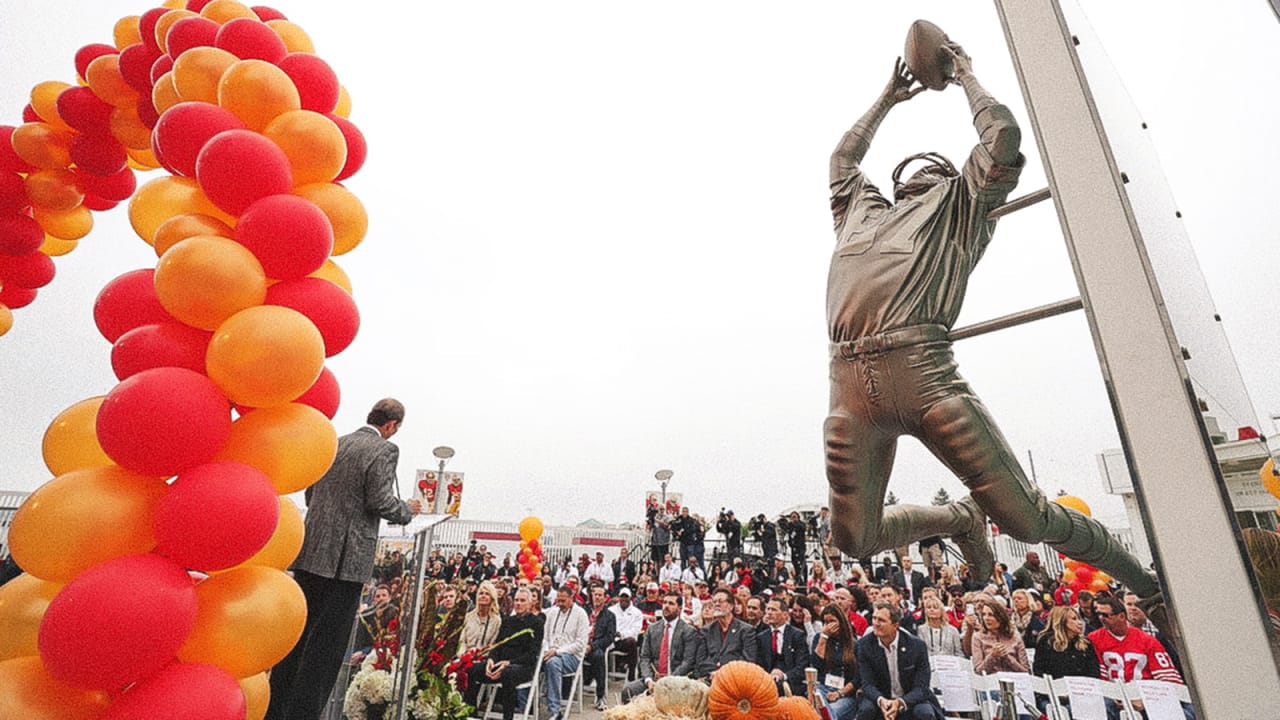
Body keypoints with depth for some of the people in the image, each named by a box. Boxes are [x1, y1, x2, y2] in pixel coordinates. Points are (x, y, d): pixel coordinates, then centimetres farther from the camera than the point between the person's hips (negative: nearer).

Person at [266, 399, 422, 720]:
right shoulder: (385, 450, -12)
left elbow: (310, 494, 16)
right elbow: (381, 502, -17)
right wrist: (408, 509, 1)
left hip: (311, 551, 8)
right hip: (347, 558, -7)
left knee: (298, 631, 18)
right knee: (328, 641, 4)